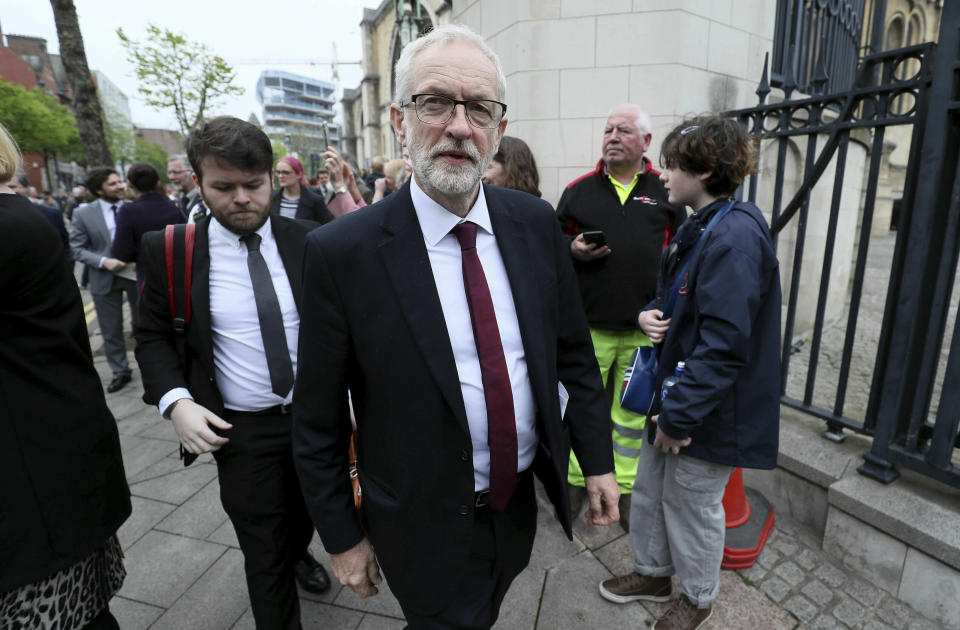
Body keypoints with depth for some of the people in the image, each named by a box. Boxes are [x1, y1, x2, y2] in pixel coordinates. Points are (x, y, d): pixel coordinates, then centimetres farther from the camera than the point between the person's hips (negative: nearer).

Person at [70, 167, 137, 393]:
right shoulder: (83, 214, -4)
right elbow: (77, 248, -3)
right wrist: (104, 261, -19)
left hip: (136, 274, -1)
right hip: (105, 279, 1)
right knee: (111, 330, 12)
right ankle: (120, 372, 28)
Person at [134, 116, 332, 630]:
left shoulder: (311, 242, -7)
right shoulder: (169, 251, -8)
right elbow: (153, 335, 1)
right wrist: (175, 401, -14)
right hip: (240, 431, -2)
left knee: (309, 508, 28)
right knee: (264, 554, 12)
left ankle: (299, 553, 61)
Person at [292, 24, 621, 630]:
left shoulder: (536, 222, -8)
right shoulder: (341, 252, -20)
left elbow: (573, 352, 0)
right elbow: (318, 422, -12)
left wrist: (597, 460, 2)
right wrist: (343, 539, -4)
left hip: (521, 499, 5)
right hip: (427, 528, -4)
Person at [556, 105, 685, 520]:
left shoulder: (666, 192, 8)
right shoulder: (579, 190, 7)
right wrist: (573, 250, -10)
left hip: (646, 328, 1)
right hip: (589, 324, 0)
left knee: (633, 412, 13)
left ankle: (626, 489, 31)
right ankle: (575, 480, 30)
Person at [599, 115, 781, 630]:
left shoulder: (736, 234, -22)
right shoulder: (699, 226, 9)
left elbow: (724, 341, -27)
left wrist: (680, 414, -23)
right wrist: (650, 313, -5)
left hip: (710, 409, -9)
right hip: (675, 395, 9)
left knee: (693, 504, 13)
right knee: (650, 489, 21)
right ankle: (652, 572, 45)